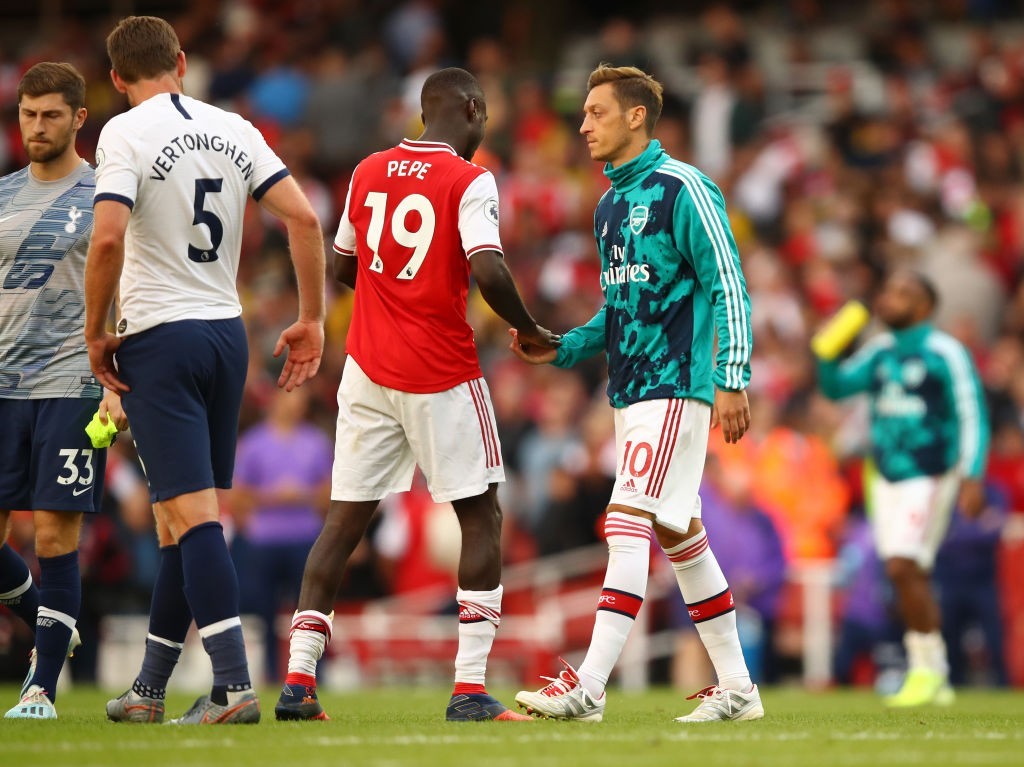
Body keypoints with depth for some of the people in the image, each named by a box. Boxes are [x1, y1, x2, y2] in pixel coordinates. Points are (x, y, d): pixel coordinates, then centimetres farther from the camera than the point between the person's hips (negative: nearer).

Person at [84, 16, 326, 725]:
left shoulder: (125, 134, -7)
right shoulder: (233, 130, 8)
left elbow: (108, 237, -19)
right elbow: (303, 218, 2)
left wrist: (96, 332, -8)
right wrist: (312, 321, 9)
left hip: (158, 340, -6)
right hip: (227, 333, 6)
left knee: (191, 514, -9)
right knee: (184, 519, 12)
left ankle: (234, 685, -18)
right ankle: (148, 691, 19)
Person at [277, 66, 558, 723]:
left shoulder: (367, 173, 9)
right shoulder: (470, 182, -9)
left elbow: (342, 267, 18)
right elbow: (489, 273, -21)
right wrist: (530, 332, -6)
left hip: (369, 370, 5)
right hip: (442, 376, -5)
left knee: (346, 520, 9)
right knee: (481, 518, 4)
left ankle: (298, 682, 3)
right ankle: (470, 689, -5)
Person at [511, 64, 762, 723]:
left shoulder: (683, 189, -10)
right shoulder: (610, 205, 17)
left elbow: (728, 286, -13)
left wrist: (732, 379, -19)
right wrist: (561, 349, 9)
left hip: (675, 388, -9)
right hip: (630, 391, 9)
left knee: (628, 522, -16)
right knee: (680, 534, 12)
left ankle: (589, 686, -21)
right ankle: (737, 687, 18)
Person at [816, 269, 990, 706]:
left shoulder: (945, 353, -7)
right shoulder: (880, 352, 12)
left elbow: (971, 416, -8)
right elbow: (836, 387, 13)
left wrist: (972, 477, -15)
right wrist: (827, 354, -5)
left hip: (929, 476, -7)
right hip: (885, 476, 7)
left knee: (903, 567, -16)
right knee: (909, 576, 6)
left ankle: (927, 668, -4)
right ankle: (934, 678, 14)